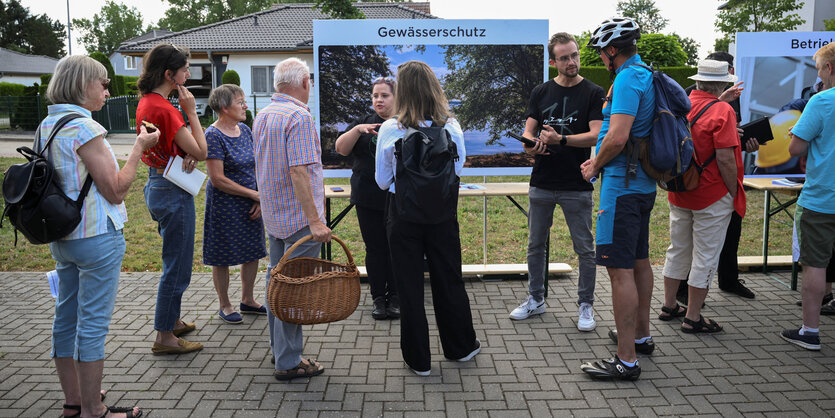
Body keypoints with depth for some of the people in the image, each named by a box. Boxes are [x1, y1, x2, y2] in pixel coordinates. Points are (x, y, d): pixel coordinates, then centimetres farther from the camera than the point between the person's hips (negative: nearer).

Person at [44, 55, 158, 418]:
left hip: (62, 236, 9)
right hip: (96, 237, -9)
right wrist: (139, 147, -10)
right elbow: (116, 190, -18)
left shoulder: (47, 125, 10)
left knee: (67, 317, 15)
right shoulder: (84, 127, -18)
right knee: (93, 323, -1)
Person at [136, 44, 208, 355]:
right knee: (177, 266, 1)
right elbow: (201, 151, -18)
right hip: (173, 191, -10)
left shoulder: (147, 102, 9)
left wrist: (187, 154, -8)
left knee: (175, 261, 22)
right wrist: (191, 111, -12)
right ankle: (165, 337, 12)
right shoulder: (163, 108, -22)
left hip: (157, 185, 10)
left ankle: (172, 320, 36)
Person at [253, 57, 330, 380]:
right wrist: (315, 220, -25)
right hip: (298, 216, -9)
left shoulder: (262, 116, 12)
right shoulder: (299, 117, -17)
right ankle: (288, 362, 4)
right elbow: (298, 172, -25)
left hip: (273, 214, 9)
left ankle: (279, 345, 31)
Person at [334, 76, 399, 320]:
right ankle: (378, 298, 17)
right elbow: (341, 149, -4)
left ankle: (395, 297, 17)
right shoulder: (364, 124, 9)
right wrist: (357, 130, -20)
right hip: (368, 198, 2)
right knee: (374, 248, 6)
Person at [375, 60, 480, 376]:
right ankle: (461, 346, 34)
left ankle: (418, 359, 21)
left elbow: (382, 181, -2)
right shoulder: (451, 127, -6)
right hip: (443, 211, 2)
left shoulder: (390, 129, -11)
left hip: (403, 212, -2)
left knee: (409, 285, 10)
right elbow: (458, 172, 7)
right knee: (448, 279, 18)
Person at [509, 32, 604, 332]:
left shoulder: (594, 93, -2)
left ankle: (585, 305, 19)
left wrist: (559, 139, -24)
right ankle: (536, 299, 28)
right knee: (536, 245, 12)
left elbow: (596, 135, -12)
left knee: (585, 249, 3)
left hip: (577, 186, -4)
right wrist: (530, 145, -16)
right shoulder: (541, 92, 10)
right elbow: (528, 130, 7)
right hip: (541, 184, 4)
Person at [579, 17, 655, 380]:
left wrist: (595, 166, -9)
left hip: (622, 185, -11)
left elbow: (617, 137, -26)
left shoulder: (627, 79, -16)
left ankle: (626, 361, -3)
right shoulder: (647, 76, 16)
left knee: (620, 269, -8)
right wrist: (600, 161, 13)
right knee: (639, 261, 19)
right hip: (644, 183, 11)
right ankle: (640, 335, 35)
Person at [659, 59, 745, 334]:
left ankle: (669, 306, 28)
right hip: (712, 197, -6)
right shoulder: (722, 111, -16)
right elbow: (725, 159, -19)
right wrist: (734, 193, -8)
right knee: (705, 257, 3)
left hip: (679, 194, 7)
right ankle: (693, 318, 11)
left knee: (678, 250, 17)